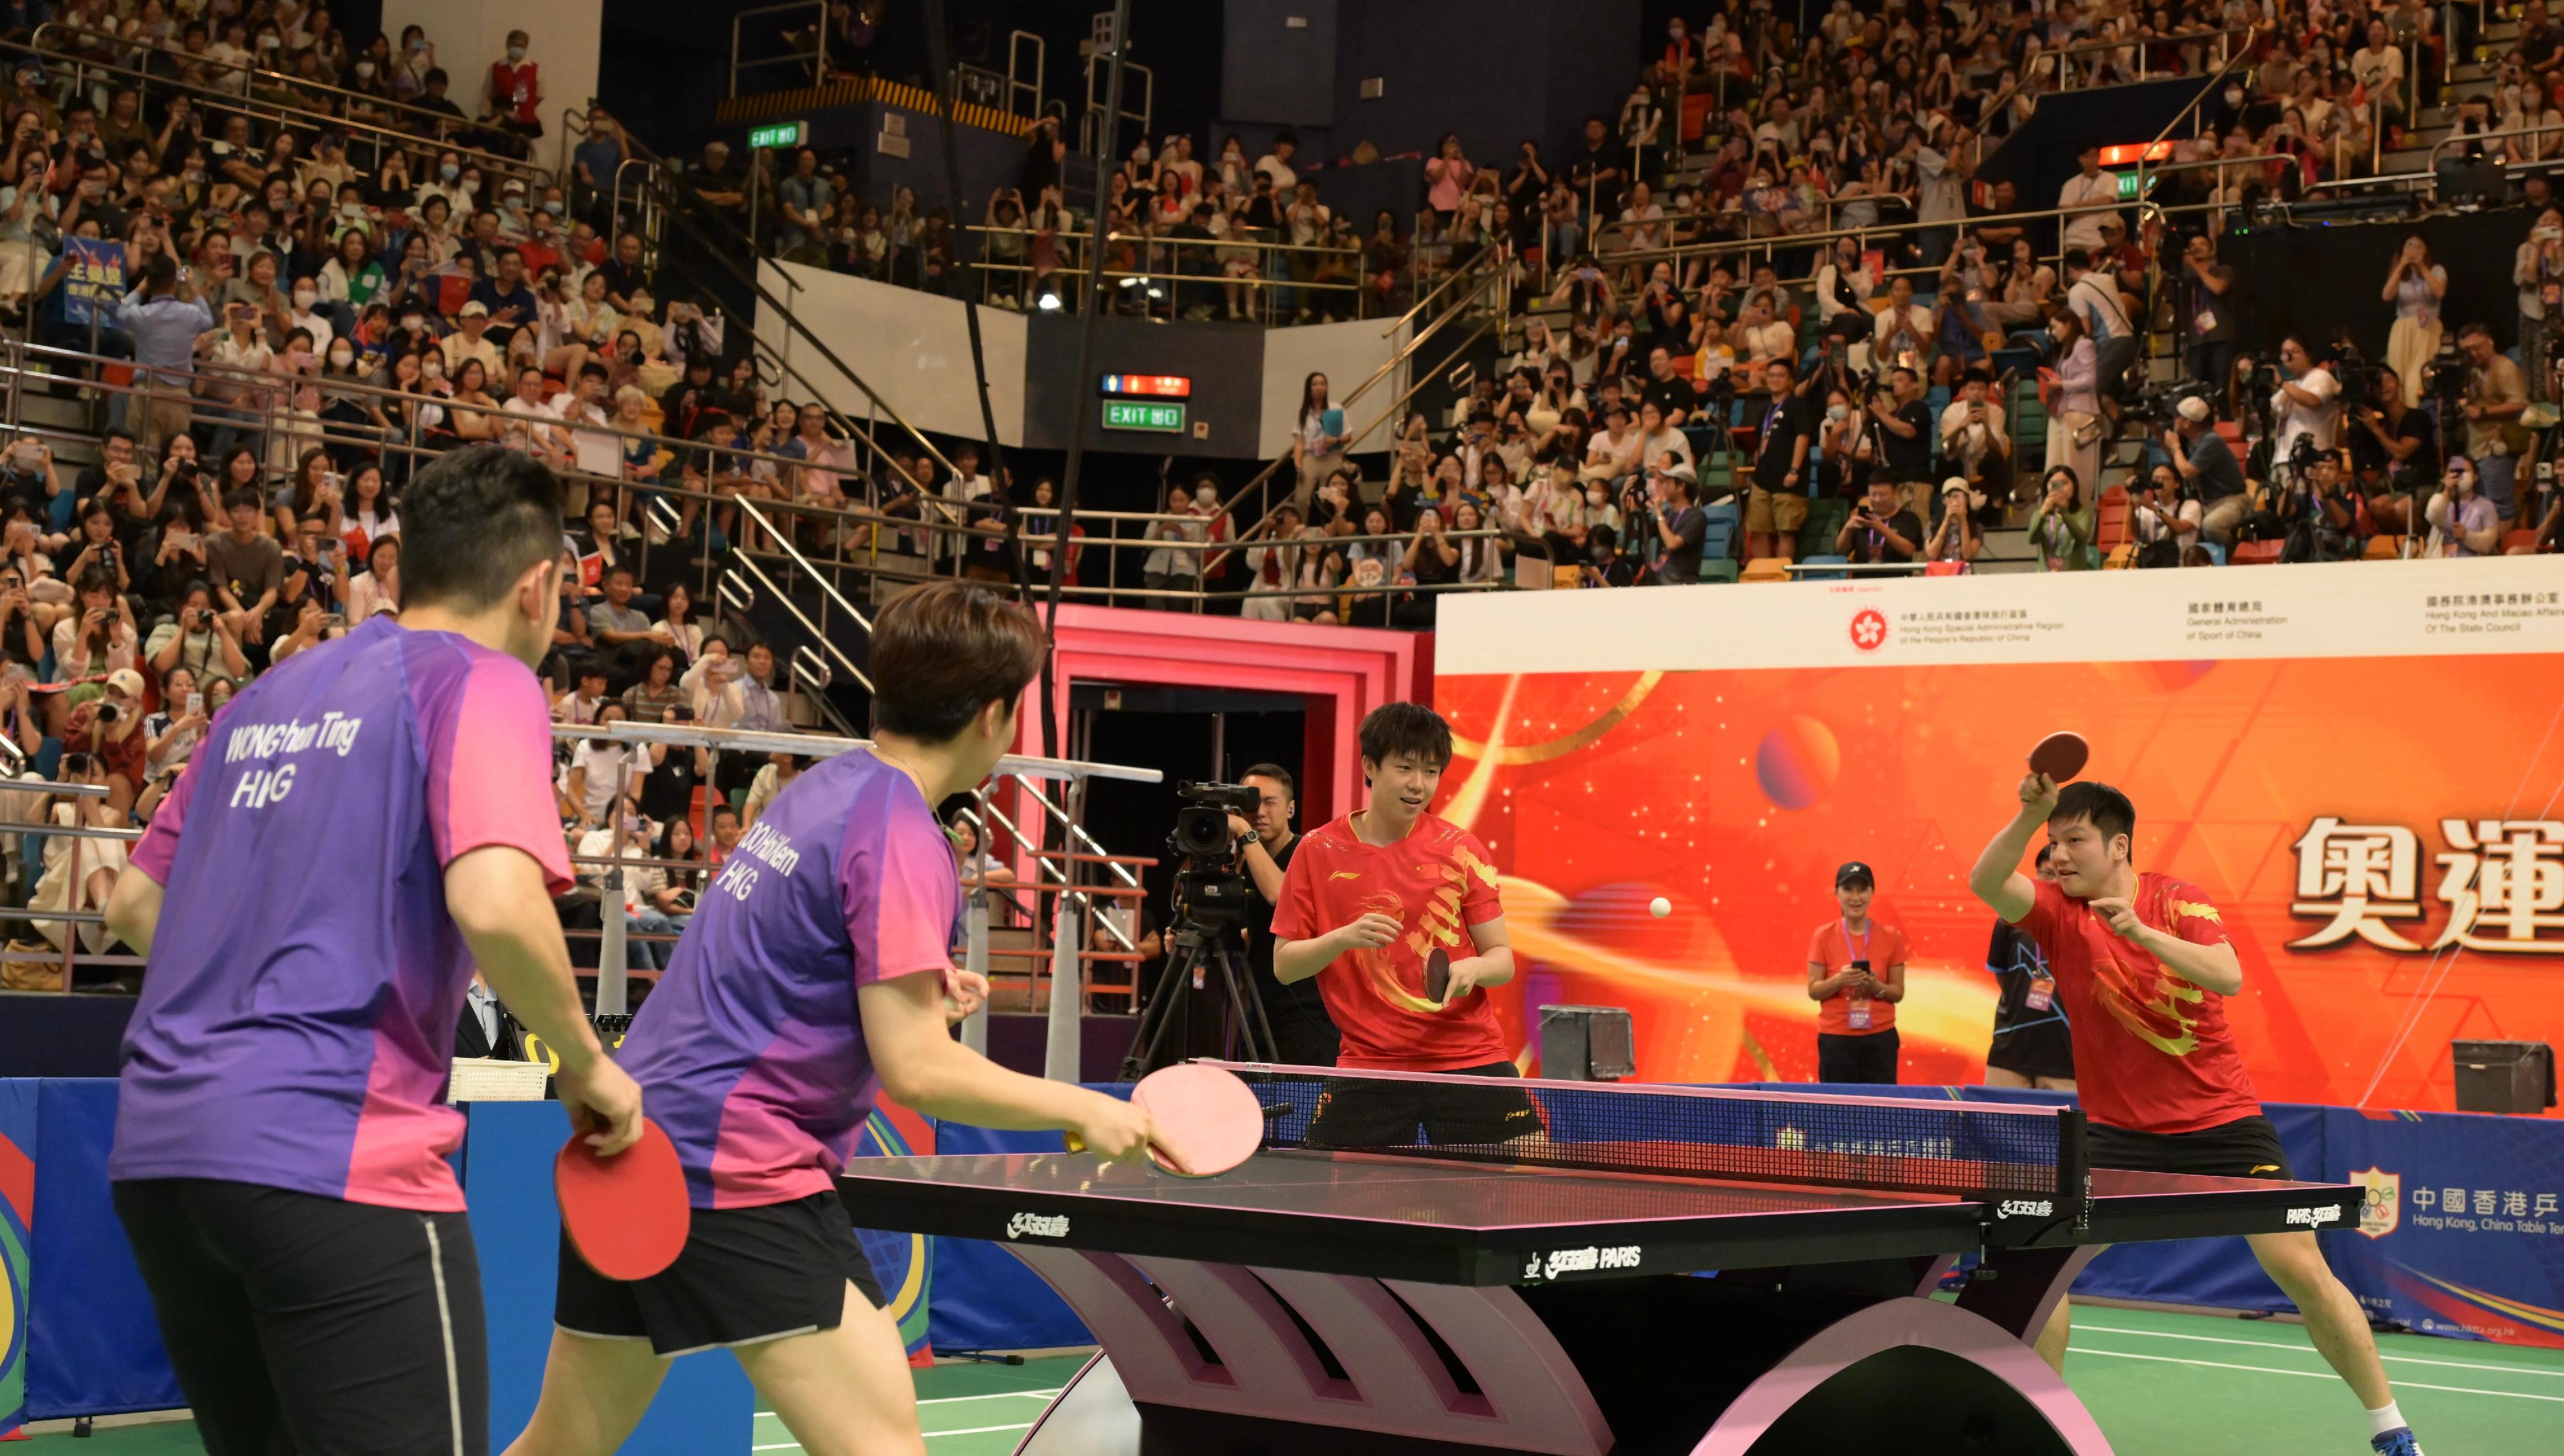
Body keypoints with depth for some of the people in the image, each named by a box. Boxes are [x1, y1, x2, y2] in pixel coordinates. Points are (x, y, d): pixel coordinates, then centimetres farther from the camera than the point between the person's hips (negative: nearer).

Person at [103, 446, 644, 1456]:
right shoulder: (481, 681, -2)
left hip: (156, 1152, 8)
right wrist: (588, 1067, -5)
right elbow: (494, 905, -19)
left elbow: (134, 904, 25)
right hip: (333, 1162, -8)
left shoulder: (270, 694, 19)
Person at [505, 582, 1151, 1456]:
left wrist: (914, 985, 21)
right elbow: (916, 1070, -18)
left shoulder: (822, 790, 13)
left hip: (631, 1145, 10)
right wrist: (1082, 1111, -8)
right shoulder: (902, 839, -13)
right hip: (737, 1169, -10)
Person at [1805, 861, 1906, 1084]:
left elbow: (1898, 993, 6)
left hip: (1880, 1039, 1)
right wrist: (1839, 980, -19)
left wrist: (1876, 986, -15)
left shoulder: (1890, 937, 2)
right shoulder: (1823, 936, -1)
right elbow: (1813, 991, 0)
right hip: (1835, 1039, -1)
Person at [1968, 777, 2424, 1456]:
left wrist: (2141, 931, -37)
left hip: (2220, 1119, -1)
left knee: (2304, 1272, -6)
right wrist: (2030, 814, -40)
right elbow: (1986, 882, -24)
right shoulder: (2057, 910, -5)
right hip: (2118, 1130, 2)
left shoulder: (2179, 901, -7)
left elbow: (2228, 977, -24)